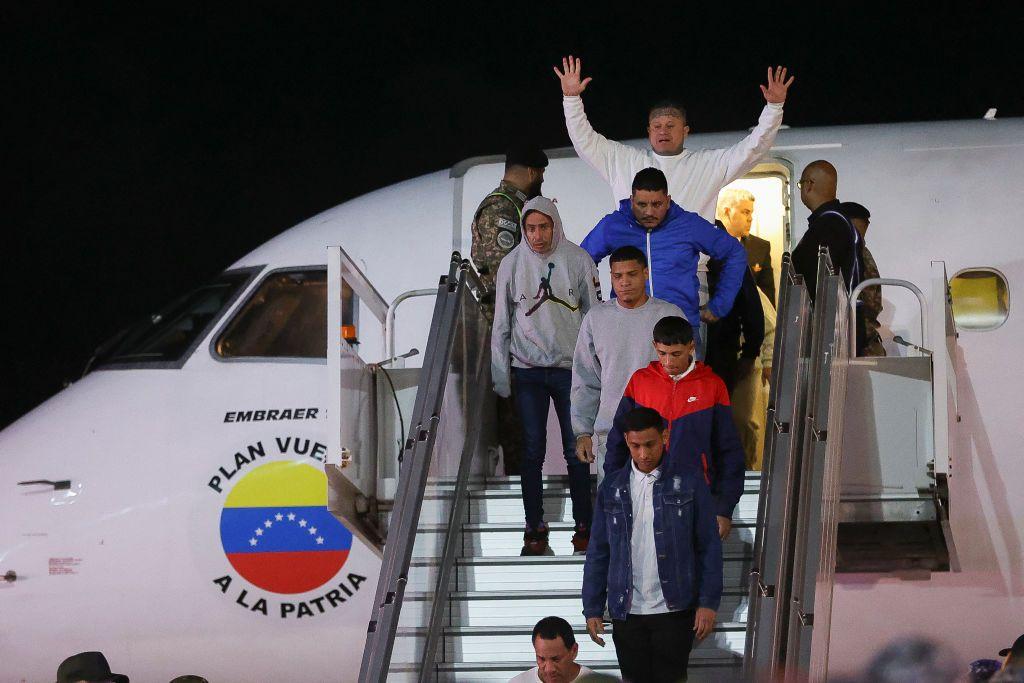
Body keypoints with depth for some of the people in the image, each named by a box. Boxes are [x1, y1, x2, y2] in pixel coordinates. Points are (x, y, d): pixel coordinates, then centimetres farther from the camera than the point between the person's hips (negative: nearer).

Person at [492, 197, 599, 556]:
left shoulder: (577, 259, -2)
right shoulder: (512, 263, -1)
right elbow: (502, 322, 5)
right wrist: (501, 372, 3)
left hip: (571, 366, 0)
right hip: (527, 368, 0)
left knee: (576, 450, 3)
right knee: (532, 449, 2)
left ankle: (583, 525, 12)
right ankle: (534, 526, 11)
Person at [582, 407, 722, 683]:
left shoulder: (689, 484, -2)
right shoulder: (612, 487, 4)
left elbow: (709, 547, -1)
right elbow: (598, 552, 8)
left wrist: (709, 603, -7)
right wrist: (592, 608, 5)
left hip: (674, 609, -2)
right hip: (626, 612, 2)